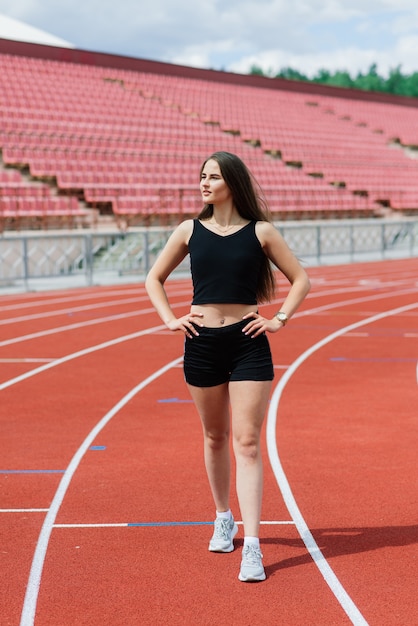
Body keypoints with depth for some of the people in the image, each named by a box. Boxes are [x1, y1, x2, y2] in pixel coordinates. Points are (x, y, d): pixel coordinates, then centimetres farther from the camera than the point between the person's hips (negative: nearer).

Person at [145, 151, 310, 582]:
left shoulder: (261, 233, -1)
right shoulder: (190, 231, 5)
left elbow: (300, 279, 7)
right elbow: (154, 278, 16)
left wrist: (280, 319, -4)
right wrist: (170, 319, 3)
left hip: (249, 345, -3)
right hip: (202, 344, 3)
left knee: (247, 443, -9)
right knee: (215, 438, 15)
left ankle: (251, 546, -12)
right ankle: (224, 519, 35)